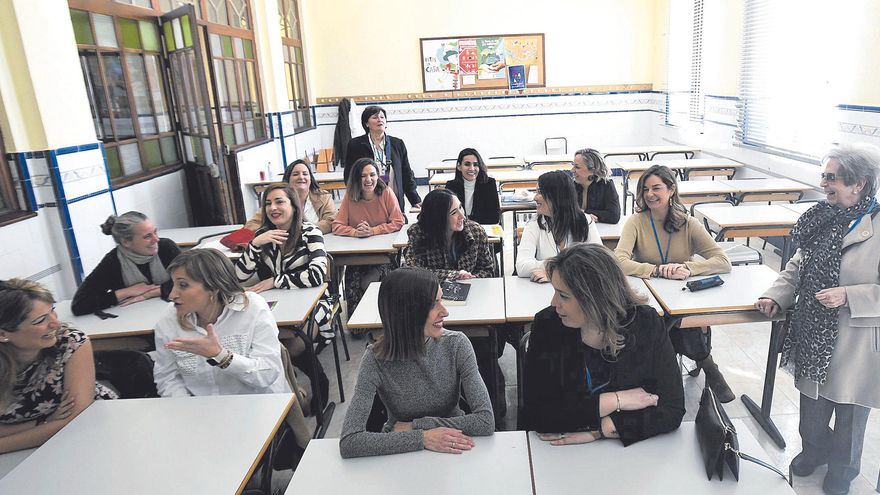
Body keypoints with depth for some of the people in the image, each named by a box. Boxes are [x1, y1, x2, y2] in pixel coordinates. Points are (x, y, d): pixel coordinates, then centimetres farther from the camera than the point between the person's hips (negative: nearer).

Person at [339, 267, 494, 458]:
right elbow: (348, 443, -23)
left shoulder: (456, 345, -12)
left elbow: (486, 421, -16)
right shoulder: (376, 360, -16)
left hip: (452, 450, 1)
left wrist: (415, 426, -18)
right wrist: (422, 438, -26)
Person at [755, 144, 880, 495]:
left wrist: (847, 296, -27)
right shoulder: (823, 218, -1)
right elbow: (799, 265, 8)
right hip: (812, 334, 5)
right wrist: (777, 296, -5)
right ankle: (814, 449, 49)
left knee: (849, 409, 18)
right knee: (812, 401, 22)